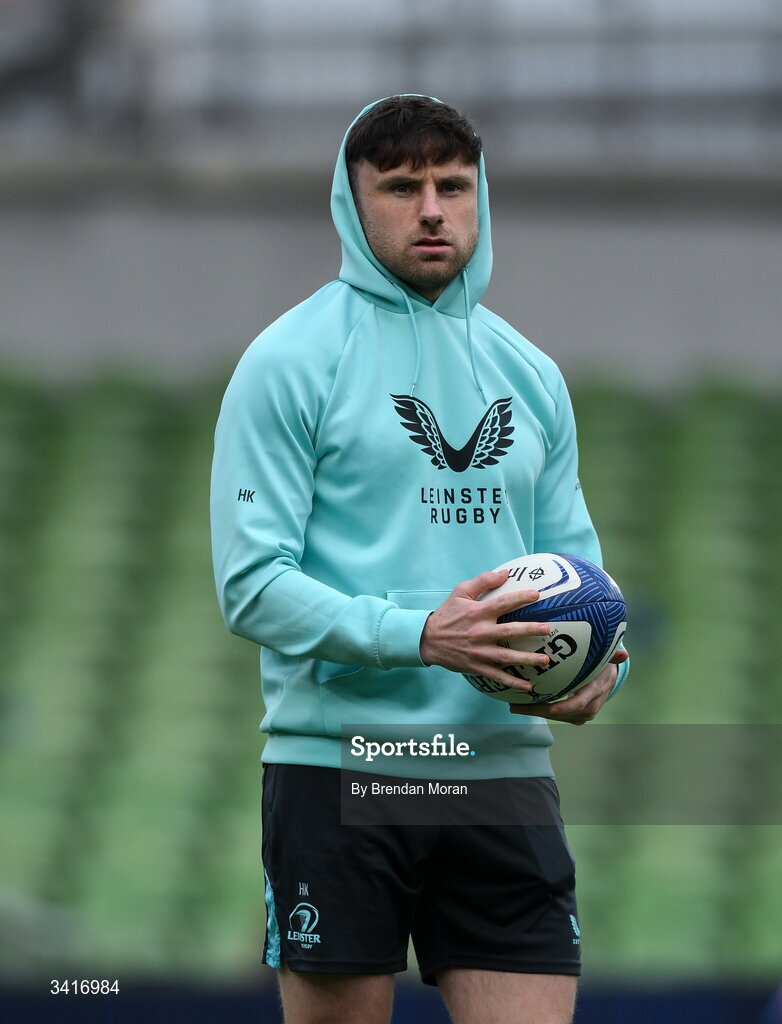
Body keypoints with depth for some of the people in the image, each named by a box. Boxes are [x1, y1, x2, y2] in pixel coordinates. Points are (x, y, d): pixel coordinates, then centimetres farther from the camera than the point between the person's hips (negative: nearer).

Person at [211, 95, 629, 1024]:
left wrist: (598, 664, -5)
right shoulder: (293, 359, -2)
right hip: (339, 768, -4)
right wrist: (419, 635, -22)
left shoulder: (529, 375, 16)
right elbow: (251, 583, -9)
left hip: (504, 767, 4)